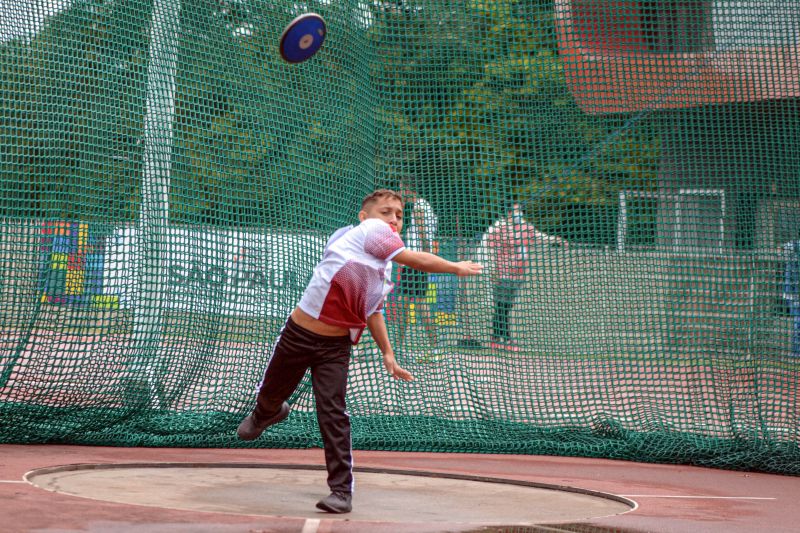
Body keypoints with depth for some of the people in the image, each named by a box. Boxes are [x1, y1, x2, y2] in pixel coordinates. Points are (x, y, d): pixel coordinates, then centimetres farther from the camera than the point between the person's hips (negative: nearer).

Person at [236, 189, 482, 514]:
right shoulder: (368, 230, -14)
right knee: (271, 394, 18)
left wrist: (387, 353, 19)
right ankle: (266, 413, 55)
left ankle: (342, 490, -9)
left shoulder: (385, 268, 10)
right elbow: (413, 259, -24)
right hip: (298, 335, -4)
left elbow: (373, 310, 23)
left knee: (333, 413, -11)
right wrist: (456, 267, -15)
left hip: (336, 347, 5)